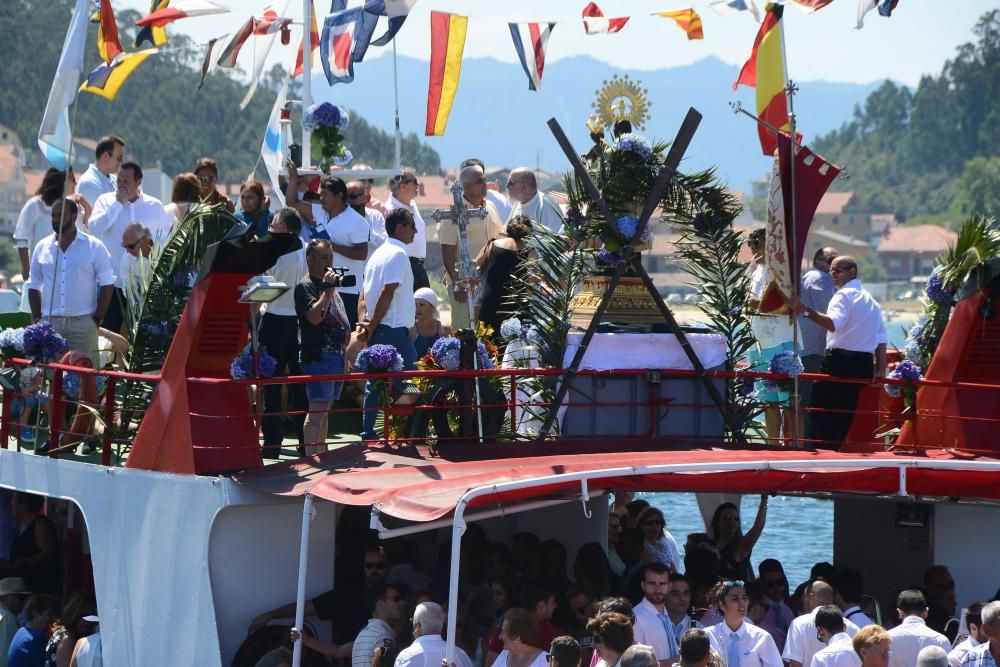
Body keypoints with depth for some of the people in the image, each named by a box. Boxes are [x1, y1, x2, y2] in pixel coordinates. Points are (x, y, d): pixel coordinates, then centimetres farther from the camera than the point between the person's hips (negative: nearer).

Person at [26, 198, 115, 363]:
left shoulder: (94, 247, 0)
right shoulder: (42, 248, 10)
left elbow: (107, 284, 0)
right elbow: (34, 287, 15)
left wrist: (97, 318, -5)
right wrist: (36, 320, 6)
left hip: (83, 323, -3)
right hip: (50, 323, 3)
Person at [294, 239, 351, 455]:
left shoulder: (331, 284, 21)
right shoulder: (305, 286, -6)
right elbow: (314, 316, -20)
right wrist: (328, 290, -20)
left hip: (337, 354, 9)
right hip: (318, 355, -9)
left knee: (324, 409, 12)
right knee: (317, 410, -13)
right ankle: (311, 458, -15)